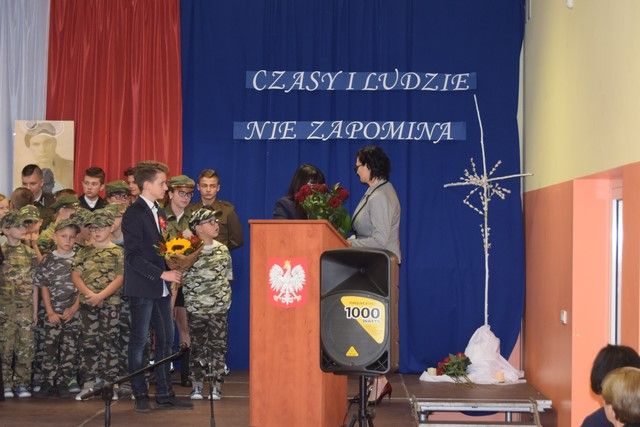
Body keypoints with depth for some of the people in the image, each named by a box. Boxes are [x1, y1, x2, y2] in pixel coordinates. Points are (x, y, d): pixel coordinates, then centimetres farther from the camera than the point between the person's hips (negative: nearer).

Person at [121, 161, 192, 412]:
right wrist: (162, 274, -19)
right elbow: (133, 256, -18)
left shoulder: (159, 213, 15)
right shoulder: (134, 214, -12)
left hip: (161, 288, 8)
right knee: (139, 341, 1)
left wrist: (172, 271, 4)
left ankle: (165, 395, 15)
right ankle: (140, 396, 9)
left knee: (166, 340, 9)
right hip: (142, 288, -8)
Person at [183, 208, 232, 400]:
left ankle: (216, 386, 7)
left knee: (218, 346, 1)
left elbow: (228, 278, 11)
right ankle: (197, 386, 13)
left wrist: (225, 298, 5)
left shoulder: (222, 250, 6)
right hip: (195, 307, -2)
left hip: (219, 307, 2)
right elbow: (180, 279, -1)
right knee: (197, 347, 5)